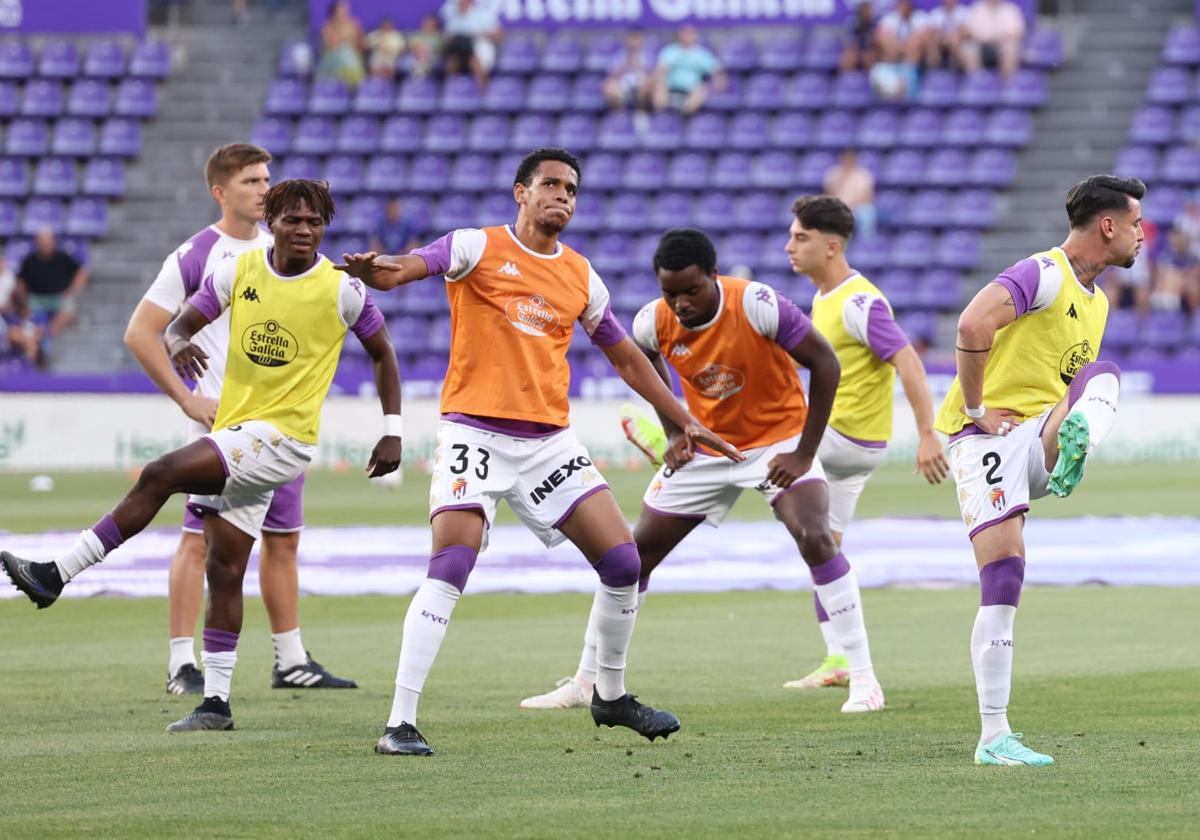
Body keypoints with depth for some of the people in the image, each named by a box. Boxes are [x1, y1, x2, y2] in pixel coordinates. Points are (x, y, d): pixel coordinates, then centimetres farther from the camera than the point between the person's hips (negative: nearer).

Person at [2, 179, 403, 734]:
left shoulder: (342, 289, -5)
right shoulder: (239, 271, 4)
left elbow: (383, 354, 8)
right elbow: (179, 325, 6)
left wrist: (392, 432, 4)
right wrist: (179, 344, -19)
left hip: (283, 437, -5)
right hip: (232, 433, 5)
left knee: (160, 475, -22)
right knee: (223, 570, 3)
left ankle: (56, 574, -19)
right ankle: (215, 702, 8)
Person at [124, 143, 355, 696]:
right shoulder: (195, 256, -7)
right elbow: (140, 333, -8)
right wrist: (187, 399, -12)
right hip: (220, 421, -6)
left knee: (283, 540, 10)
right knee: (200, 538, -7)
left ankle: (292, 662, 17)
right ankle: (182, 666, -6)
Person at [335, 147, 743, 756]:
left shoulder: (582, 277, 13)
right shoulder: (477, 248, -2)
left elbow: (626, 358, 25)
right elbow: (403, 268, -18)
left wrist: (685, 421, 23)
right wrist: (372, 270, -42)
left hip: (550, 442, 5)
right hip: (475, 432, -5)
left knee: (624, 564, 1)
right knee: (450, 569, -21)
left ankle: (610, 695, 25)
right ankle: (400, 724, -18)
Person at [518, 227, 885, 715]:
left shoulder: (758, 305, -29)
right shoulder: (654, 322, -15)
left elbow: (825, 363, -20)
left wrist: (805, 453, -21)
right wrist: (673, 430, 3)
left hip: (778, 437, -4)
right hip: (704, 446, 4)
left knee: (814, 537, -26)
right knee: (636, 552, 4)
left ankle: (863, 678, -17)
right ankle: (584, 682, 17)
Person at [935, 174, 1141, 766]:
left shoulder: (1098, 303, 20)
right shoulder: (1044, 274, -9)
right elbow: (973, 325, -26)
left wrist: (1074, 425, 10)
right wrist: (975, 410, -18)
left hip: (1041, 438, 7)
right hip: (989, 436, -7)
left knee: (1103, 376, -18)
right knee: (1003, 578, -15)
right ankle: (993, 738, -11)